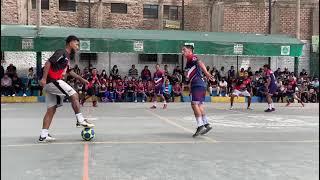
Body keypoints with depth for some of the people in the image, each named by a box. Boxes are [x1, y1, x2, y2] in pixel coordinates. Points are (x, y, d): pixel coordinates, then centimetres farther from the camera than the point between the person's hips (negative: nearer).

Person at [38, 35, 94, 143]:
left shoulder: (67, 57, 21)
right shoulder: (61, 53, -7)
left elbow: (69, 71, 33)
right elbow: (48, 63, -17)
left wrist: (81, 79, 35)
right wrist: (44, 78, -24)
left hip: (50, 84, 10)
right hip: (52, 81, -10)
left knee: (51, 110, 7)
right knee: (74, 95, -7)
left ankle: (43, 135, 7)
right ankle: (80, 120, -3)